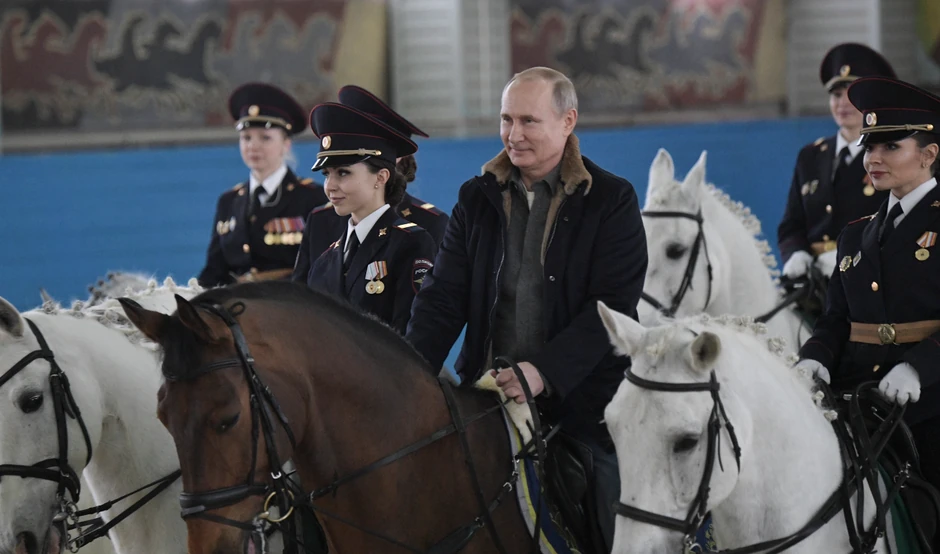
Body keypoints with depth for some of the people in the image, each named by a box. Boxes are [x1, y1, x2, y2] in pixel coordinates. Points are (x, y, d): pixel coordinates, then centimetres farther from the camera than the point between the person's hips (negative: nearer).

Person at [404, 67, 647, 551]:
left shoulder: (611, 201, -2)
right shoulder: (476, 199, 9)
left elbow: (612, 306, -12)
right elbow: (443, 297, 3)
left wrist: (544, 371, -25)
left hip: (580, 403, -3)